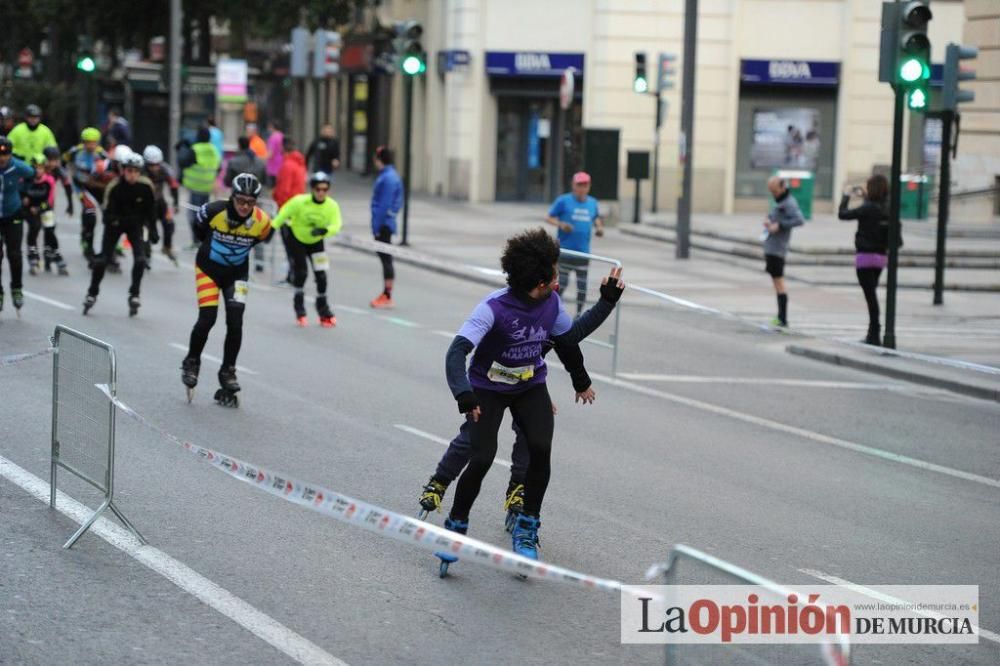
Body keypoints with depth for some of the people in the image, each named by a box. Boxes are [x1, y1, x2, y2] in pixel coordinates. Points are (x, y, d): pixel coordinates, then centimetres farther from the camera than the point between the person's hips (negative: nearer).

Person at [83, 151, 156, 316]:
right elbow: (108, 214, -25)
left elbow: (151, 208, -3)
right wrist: (114, 221, -45)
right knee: (103, 259, -3)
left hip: (136, 224, 1)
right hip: (115, 223, -1)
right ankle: (92, 294, 16)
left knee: (140, 259, -14)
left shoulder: (145, 186, -20)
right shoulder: (114, 187, -26)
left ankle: (134, 296, 3)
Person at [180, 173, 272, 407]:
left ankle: (228, 372, 5)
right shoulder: (214, 211, -26)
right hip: (208, 268, -2)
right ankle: (191, 362, 12)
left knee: (235, 323, -10)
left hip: (236, 273, 2)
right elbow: (199, 228, -2)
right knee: (207, 318, -13)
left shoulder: (262, 222, -21)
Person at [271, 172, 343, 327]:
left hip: (316, 242, 2)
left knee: (321, 275, -4)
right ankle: (300, 310, 9)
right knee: (301, 272, -10)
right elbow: (283, 215, -18)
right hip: (296, 240, -2)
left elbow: (336, 225, -32)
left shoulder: (332, 206, -22)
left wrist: (324, 230, -51)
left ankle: (323, 311, 14)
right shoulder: (299, 202, -27)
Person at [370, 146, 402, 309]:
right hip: (385, 223, 10)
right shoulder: (389, 175, 13)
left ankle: (388, 297, -2)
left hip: (383, 225, -10)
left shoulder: (388, 178, -17)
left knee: (386, 258, -5)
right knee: (385, 258, 14)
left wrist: (377, 226, -19)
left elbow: (385, 204, -21)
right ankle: (385, 294, 20)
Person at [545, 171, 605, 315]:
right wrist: (561, 224, -20)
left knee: (582, 286, 3)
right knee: (562, 283, -4)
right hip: (565, 251, -4)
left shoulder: (592, 203, 9)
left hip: (583, 252, 4)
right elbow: (548, 218, -1)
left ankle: (578, 315, 15)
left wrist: (599, 227, 5)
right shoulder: (563, 201, -4)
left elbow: (596, 217, 27)